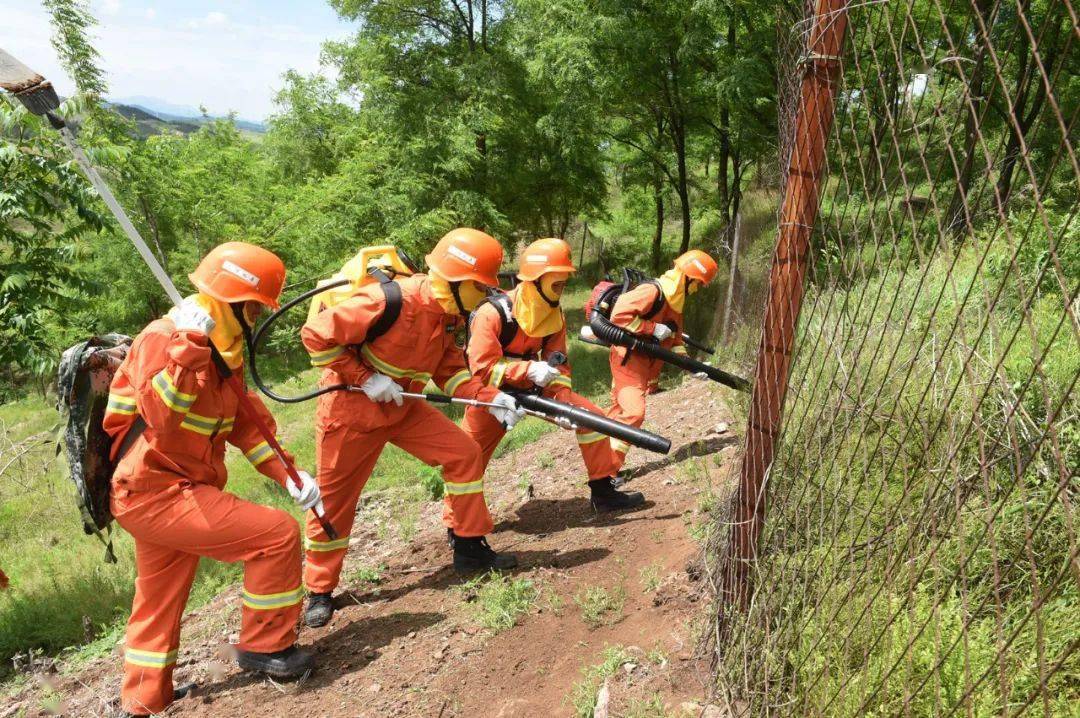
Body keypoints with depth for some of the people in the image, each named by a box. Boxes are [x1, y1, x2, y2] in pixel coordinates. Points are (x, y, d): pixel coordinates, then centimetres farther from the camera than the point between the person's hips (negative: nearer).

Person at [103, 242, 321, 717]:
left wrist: (285, 475, 2)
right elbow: (161, 417, -30)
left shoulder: (221, 351, 11)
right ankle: (265, 645, 5)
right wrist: (188, 345, -35)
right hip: (154, 494, -9)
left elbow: (242, 423, 12)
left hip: (171, 494, 9)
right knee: (277, 534, -12)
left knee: (158, 607, 19)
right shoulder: (162, 338, -16)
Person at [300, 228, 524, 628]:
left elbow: (449, 370, 3)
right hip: (350, 408, -7)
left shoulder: (450, 314, -4)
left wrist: (490, 399, -11)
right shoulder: (389, 301, -30)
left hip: (401, 406, 7)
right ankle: (319, 591, 26)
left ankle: (470, 547, 13)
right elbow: (316, 334, -25)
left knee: (463, 452, -2)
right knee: (335, 500, 5)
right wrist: (365, 379, -24)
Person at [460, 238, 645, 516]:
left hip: (535, 388, 5)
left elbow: (557, 363, -3)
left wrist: (563, 403, -19)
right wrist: (530, 369, -37)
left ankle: (603, 491, 9)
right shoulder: (493, 313, -27)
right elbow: (482, 369, -29)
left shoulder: (555, 314, -7)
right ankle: (454, 525, 16)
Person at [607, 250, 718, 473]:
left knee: (620, 411, 13)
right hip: (628, 360, -10)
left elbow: (675, 340, 19)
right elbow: (619, 314, -30)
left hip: (645, 366, 10)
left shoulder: (675, 301, 13)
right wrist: (654, 329, -23)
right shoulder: (652, 291, -19)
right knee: (633, 412, -17)